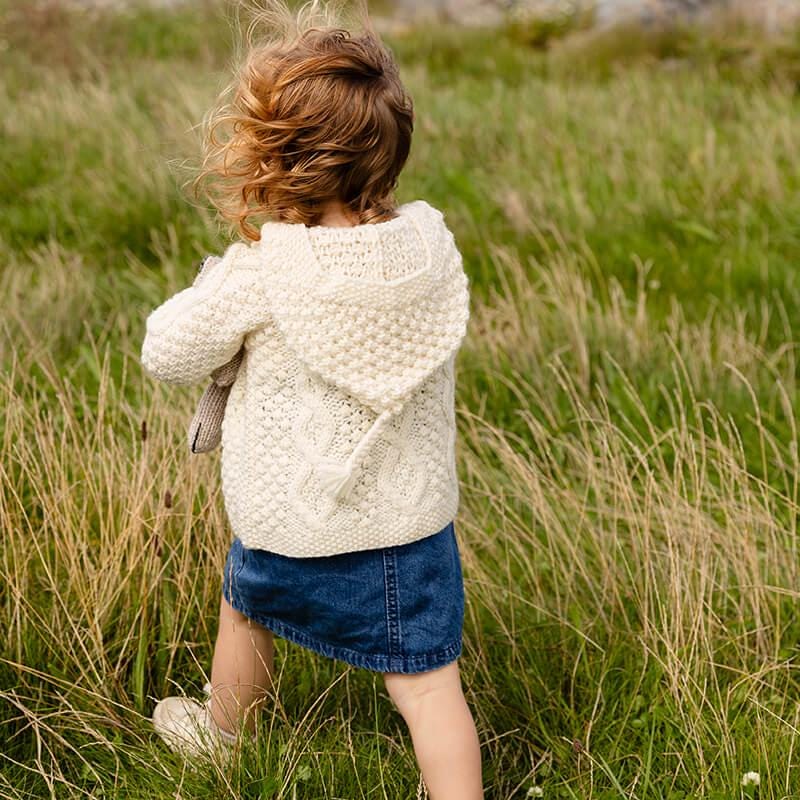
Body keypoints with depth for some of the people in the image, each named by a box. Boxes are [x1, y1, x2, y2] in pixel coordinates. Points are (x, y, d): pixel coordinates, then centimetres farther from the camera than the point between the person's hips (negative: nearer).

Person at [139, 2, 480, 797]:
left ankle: (222, 732, 53)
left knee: (245, 605, 28)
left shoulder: (261, 269, -21)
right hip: (411, 516, 1)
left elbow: (167, 354, -10)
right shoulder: (432, 241, -10)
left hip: (290, 523, -1)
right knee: (426, 679, 6)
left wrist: (214, 285, 7)